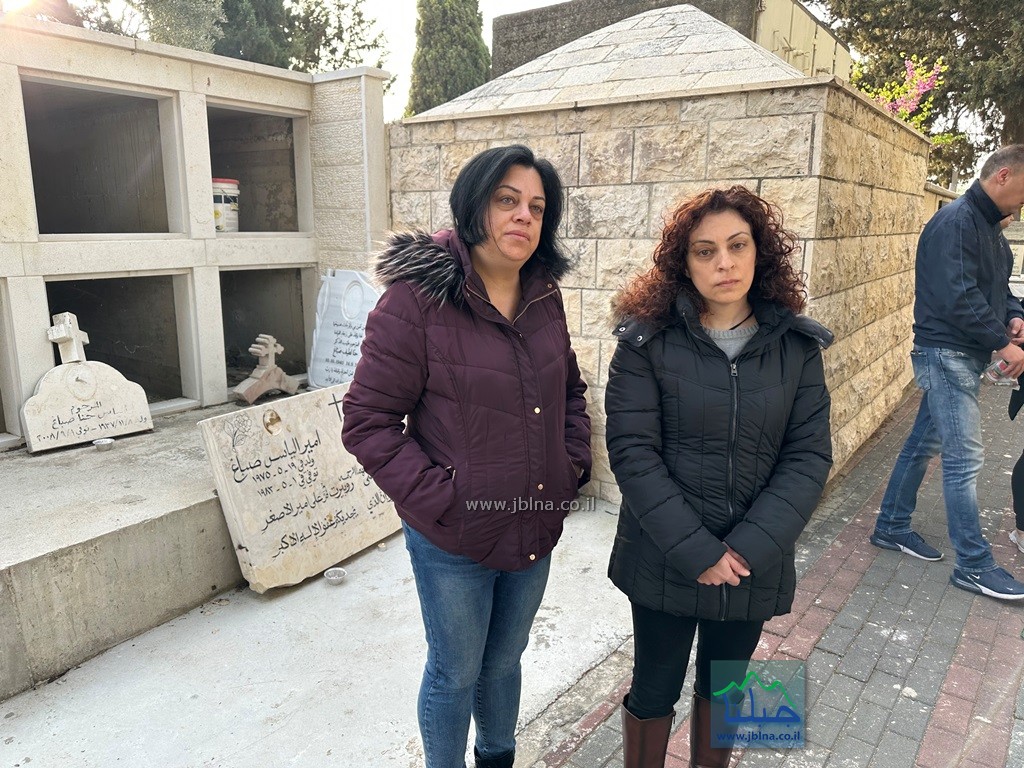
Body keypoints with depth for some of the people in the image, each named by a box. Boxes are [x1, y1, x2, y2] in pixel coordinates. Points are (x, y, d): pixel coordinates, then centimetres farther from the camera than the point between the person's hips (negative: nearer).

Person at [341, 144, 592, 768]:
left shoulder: (544, 299, 1)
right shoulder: (416, 300, -17)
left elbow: (570, 388, 15)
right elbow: (367, 422, -16)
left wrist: (575, 461, 3)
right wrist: (438, 499, -19)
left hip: (535, 531, 6)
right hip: (453, 541, -5)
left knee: (504, 662, 26)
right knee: (456, 674, 16)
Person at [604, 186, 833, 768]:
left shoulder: (797, 346, -3)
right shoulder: (648, 341, -11)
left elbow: (809, 456, -5)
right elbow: (632, 452, -15)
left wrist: (749, 549, -15)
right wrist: (696, 552, -18)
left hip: (754, 563, 3)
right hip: (664, 561, -2)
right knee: (655, 688, 15)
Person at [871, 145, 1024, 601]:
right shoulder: (956, 221, -15)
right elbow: (957, 297, -24)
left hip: (963, 356, 10)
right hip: (946, 353, -10)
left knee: (925, 442, 15)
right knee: (965, 456, -6)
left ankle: (891, 526, 27)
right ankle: (973, 565, 3)